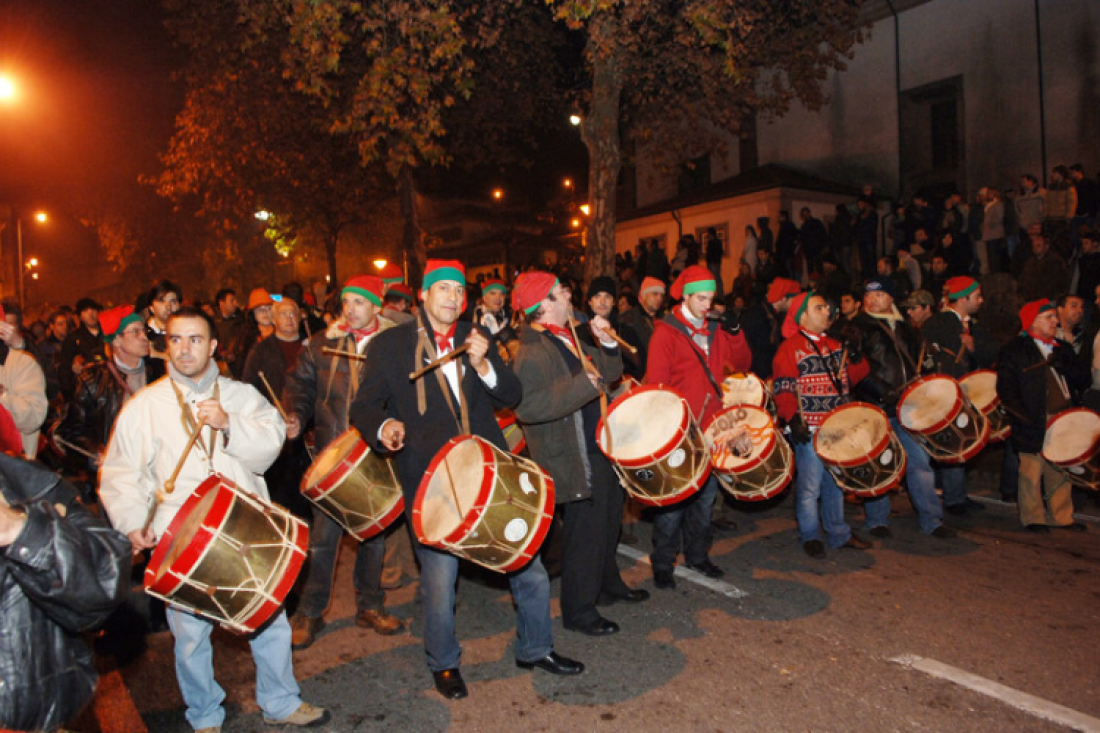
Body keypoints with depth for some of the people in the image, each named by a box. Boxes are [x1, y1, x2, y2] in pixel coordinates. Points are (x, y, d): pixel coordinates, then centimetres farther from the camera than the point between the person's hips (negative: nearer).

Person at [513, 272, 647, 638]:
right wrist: (583, 385, -33)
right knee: (585, 532, 1)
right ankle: (578, 611, 21)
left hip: (602, 448, 10)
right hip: (575, 461, -10)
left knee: (608, 521, 24)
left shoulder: (571, 339, 10)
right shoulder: (533, 354, -20)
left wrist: (606, 341, -2)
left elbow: (610, 372, 16)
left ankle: (608, 584, 46)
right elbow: (528, 407, -32)